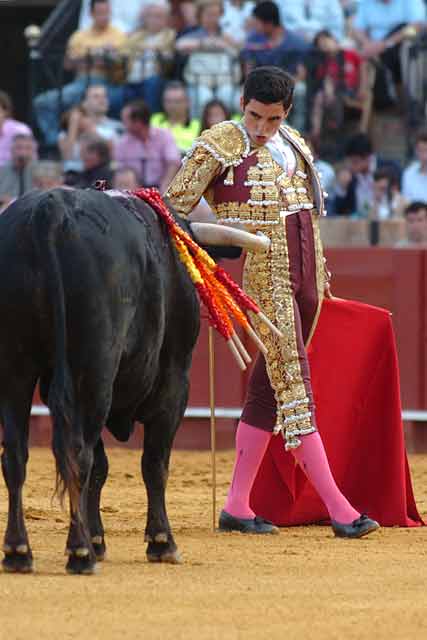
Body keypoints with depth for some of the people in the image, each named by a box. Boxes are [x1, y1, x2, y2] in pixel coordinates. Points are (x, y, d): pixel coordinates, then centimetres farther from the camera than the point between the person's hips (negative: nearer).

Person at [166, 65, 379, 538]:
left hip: (305, 279, 7)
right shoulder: (218, 145, -5)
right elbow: (174, 207, -4)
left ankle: (236, 507, 14)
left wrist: (321, 276, 23)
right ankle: (339, 510, -16)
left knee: (269, 389, 9)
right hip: (263, 280, -7)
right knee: (293, 388, -11)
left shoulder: (295, 145, 15)